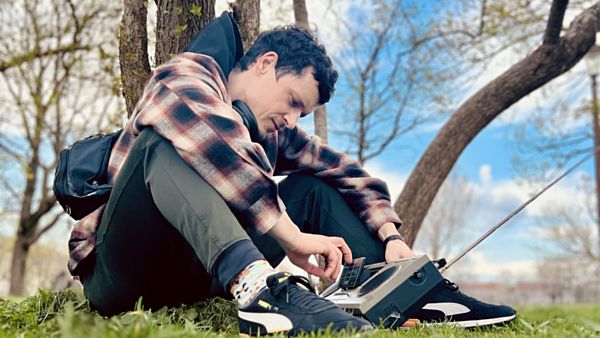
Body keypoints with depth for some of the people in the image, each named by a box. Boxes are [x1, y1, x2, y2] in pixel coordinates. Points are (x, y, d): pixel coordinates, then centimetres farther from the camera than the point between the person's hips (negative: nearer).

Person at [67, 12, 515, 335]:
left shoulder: (273, 133, 11)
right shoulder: (184, 78, -9)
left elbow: (346, 172, 11)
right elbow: (219, 149, -30)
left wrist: (390, 235, -5)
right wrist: (292, 237, -33)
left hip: (192, 273, 6)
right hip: (118, 272, -6)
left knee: (311, 187, 4)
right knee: (168, 143, -31)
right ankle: (259, 290, -51)